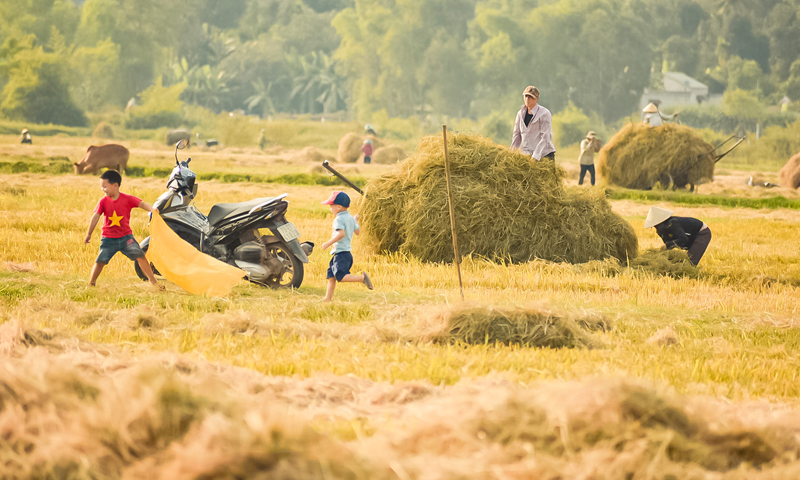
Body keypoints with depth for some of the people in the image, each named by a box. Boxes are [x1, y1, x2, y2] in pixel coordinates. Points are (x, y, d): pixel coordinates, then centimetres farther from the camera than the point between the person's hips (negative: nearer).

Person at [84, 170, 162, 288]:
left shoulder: (127, 199, -8)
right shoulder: (103, 202, -4)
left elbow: (141, 204, -15)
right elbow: (95, 217, -7)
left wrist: (151, 209, -37)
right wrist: (89, 234, -10)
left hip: (126, 236, 0)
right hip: (108, 238, 0)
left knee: (140, 256, -9)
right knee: (100, 261, -7)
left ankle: (153, 281, 2)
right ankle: (91, 283, 13)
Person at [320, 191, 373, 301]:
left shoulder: (339, 219, -14)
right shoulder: (350, 218, 13)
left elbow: (341, 233, -29)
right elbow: (358, 232, 21)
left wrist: (328, 243, -26)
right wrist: (356, 221, 38)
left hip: (341, 254, -10)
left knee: (341, 276, -18)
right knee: (331, 277, 10)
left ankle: (362, 278, -19)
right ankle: (328, 299, 9)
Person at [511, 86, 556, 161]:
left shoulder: (545, 114, -6)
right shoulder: (520, 114, 12)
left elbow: (545, 137, -13)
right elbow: (516, 134, 17)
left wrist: (536, 156, -22)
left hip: (544, 154, -4)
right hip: (526, 154, 4)